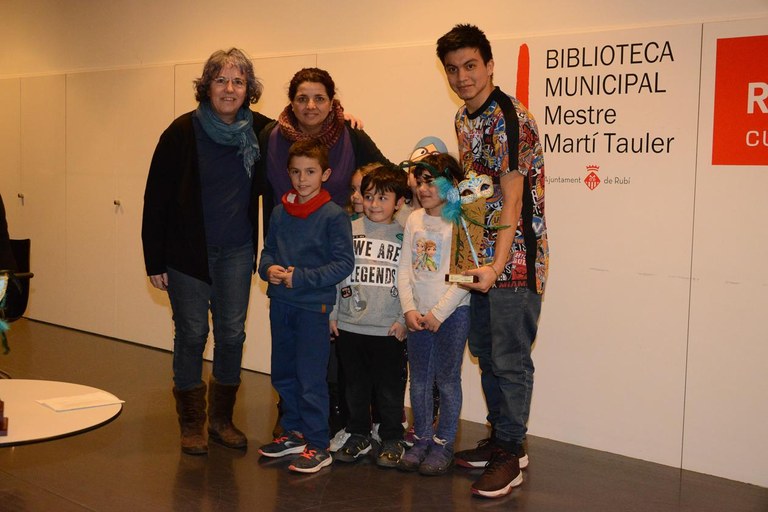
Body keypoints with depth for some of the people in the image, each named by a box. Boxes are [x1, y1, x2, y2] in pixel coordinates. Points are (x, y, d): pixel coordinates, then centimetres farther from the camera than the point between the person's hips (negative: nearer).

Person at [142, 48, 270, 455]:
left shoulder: (260, 130, -1)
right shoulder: (183, 132, -10)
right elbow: (156, 198, -7)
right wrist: (155, 260, -9)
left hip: (236, 251, 3)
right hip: (187, 250, -3)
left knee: (232, 333, 7)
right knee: (191, 334, 3)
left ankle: (222, 420, 24)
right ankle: (191, 425, 18)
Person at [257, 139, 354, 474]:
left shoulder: (334, 215, -10)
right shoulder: (280, 213, 8)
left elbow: (344, 263, -13)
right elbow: (267, 251, 16)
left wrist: (300, 277, -17)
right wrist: (269, 268, -6)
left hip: (314, 306, -6)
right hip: (280, 304, 6)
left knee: (311, 379, -3)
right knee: (282, 374, 15)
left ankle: (317, 446, 8)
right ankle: (293, 433, 31)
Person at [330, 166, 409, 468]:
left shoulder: (405, 236, 1)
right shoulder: (349, 230, 5)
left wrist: (403, 318, -6)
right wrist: (332, 314, 4)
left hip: (388, 329, -2)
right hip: (349, 326, 2)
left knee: (389, 387, 6)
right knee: (355, 385, 13)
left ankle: (392, 440, 20)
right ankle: (358, 436, 27)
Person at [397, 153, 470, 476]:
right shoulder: (414, 220, 8)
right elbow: (404, 268, 7)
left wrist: (439, 312, -14)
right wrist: (409, 309, -3)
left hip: (452, 313, -5)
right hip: (418, 314, 5)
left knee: (447, 379, 3)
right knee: (419, 379, 11)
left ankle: (444, 444, 14)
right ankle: (422, 439, 23)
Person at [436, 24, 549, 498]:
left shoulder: (509, 118, -17)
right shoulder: (464, 119, 11)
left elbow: (512, 200, -22)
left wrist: (497, 265, -30)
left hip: (516, 255, -9)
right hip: (481, 258, 9)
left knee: (510, 359, -2)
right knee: (485, 351, 16)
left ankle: (510, 456, 10)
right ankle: (501, 439, 30)